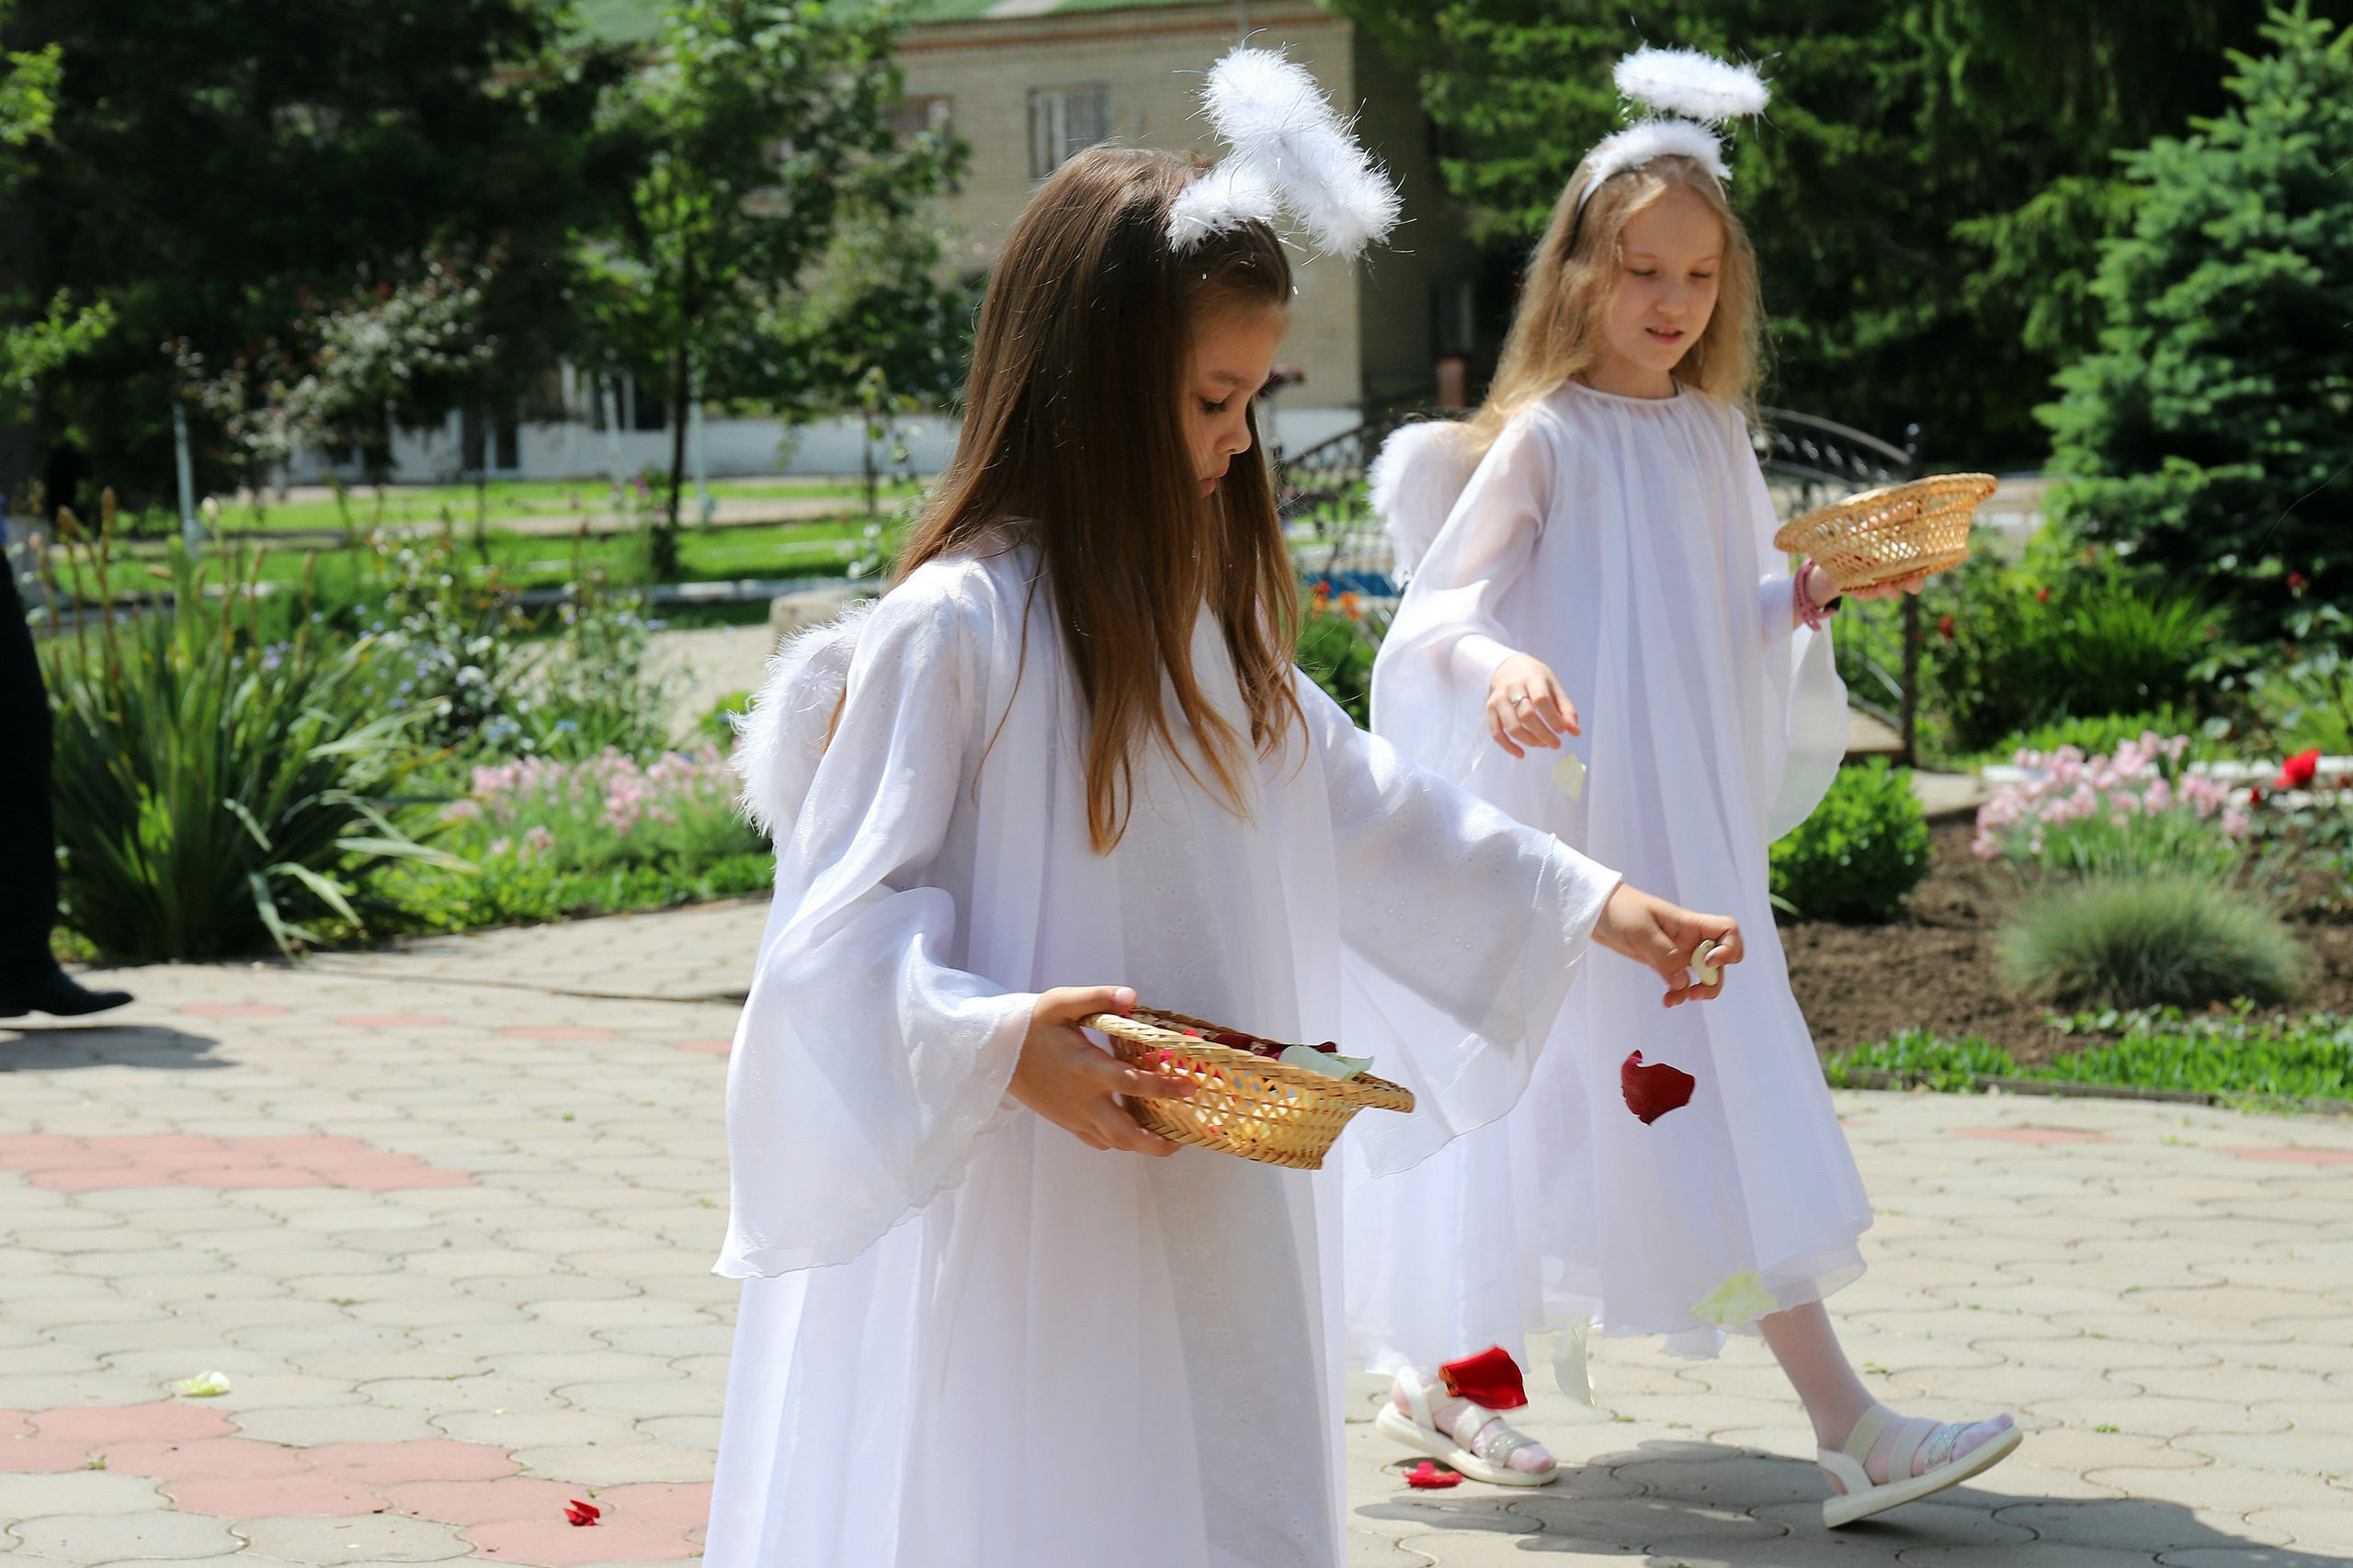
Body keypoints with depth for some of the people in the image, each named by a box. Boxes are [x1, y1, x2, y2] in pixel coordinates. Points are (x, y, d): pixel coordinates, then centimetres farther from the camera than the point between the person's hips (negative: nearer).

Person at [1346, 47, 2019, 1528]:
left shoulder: (1714, 436, 12)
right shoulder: (1543, 437, -8)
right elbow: (1444, 598, -15)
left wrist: (1811, 598, -2)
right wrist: (1499, 665, -35)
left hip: (1694, 824, 8)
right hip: (1574, 819, -8)